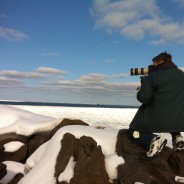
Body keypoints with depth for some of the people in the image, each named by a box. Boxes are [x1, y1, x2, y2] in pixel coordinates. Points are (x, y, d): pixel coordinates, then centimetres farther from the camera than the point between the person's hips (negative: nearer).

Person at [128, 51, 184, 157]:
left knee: (133, 131, 18)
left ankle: (153, 139, -14)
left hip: (157, 119, -5)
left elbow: (143, 98, -12)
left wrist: (145, 82, 6)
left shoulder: (152, 76, -7)